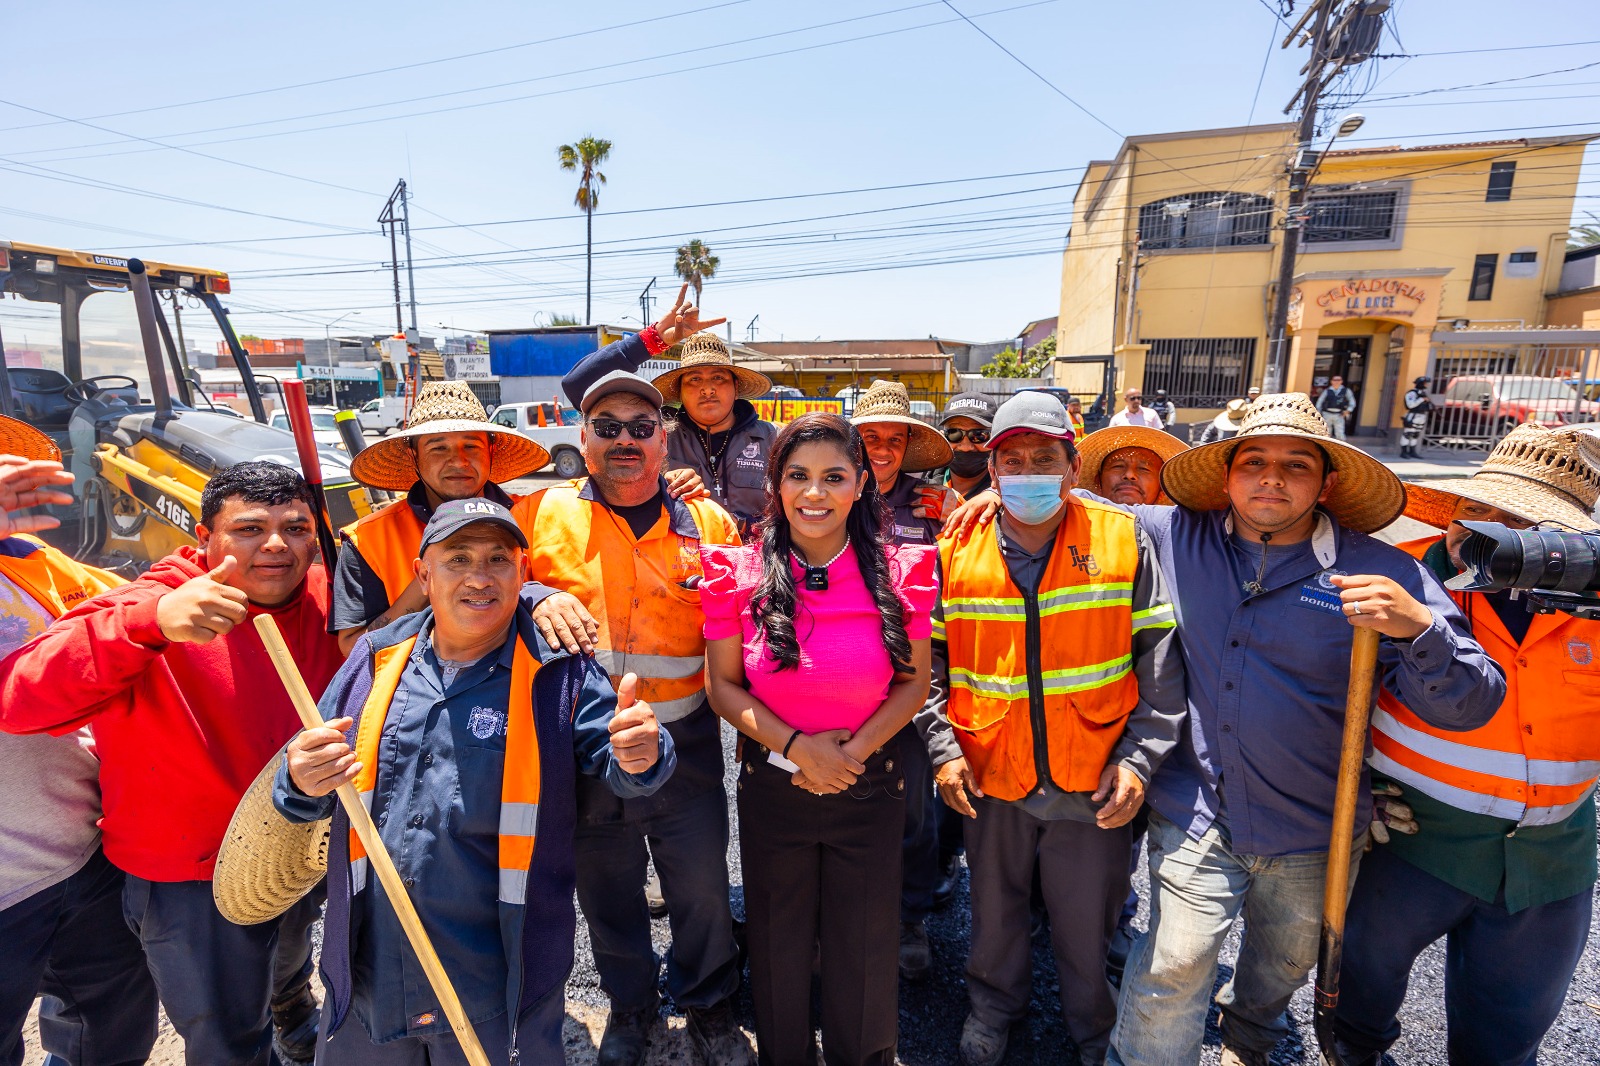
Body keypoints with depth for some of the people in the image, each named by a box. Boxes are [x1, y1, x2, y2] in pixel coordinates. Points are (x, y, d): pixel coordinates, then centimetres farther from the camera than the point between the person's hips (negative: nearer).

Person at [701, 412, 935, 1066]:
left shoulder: (899, 572, -10)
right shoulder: (740, 573, -11)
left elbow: (914, 683, -3)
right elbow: (723, 685, -5)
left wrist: (853, 751, -15)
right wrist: (796, 747, -16)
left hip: (870, 785, 0)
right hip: (771, 785, 0)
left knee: (864, 949, 18)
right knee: (778, 945, 21)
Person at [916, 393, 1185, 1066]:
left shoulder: (1124, 543, -8)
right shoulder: (956, 553, -6)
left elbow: (1160, 663, -4)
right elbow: (926, 662, 1)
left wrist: (1138, 757, -10)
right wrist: (943, 749, -6)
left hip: (1094, 782, -1)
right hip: (990, 780, 1)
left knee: (1088, 923, 18)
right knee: (994, 909, 23)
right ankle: (995, 1005, 53)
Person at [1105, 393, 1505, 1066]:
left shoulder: (1381, 575, -12)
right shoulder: (1175, 537, -8)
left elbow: (1469, 706, -15)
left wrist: (1419, 627, -32)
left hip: (1313, 832, 2)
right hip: (1194, 815, -1)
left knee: (1284, 961, 26)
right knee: (1175, 967, 0)